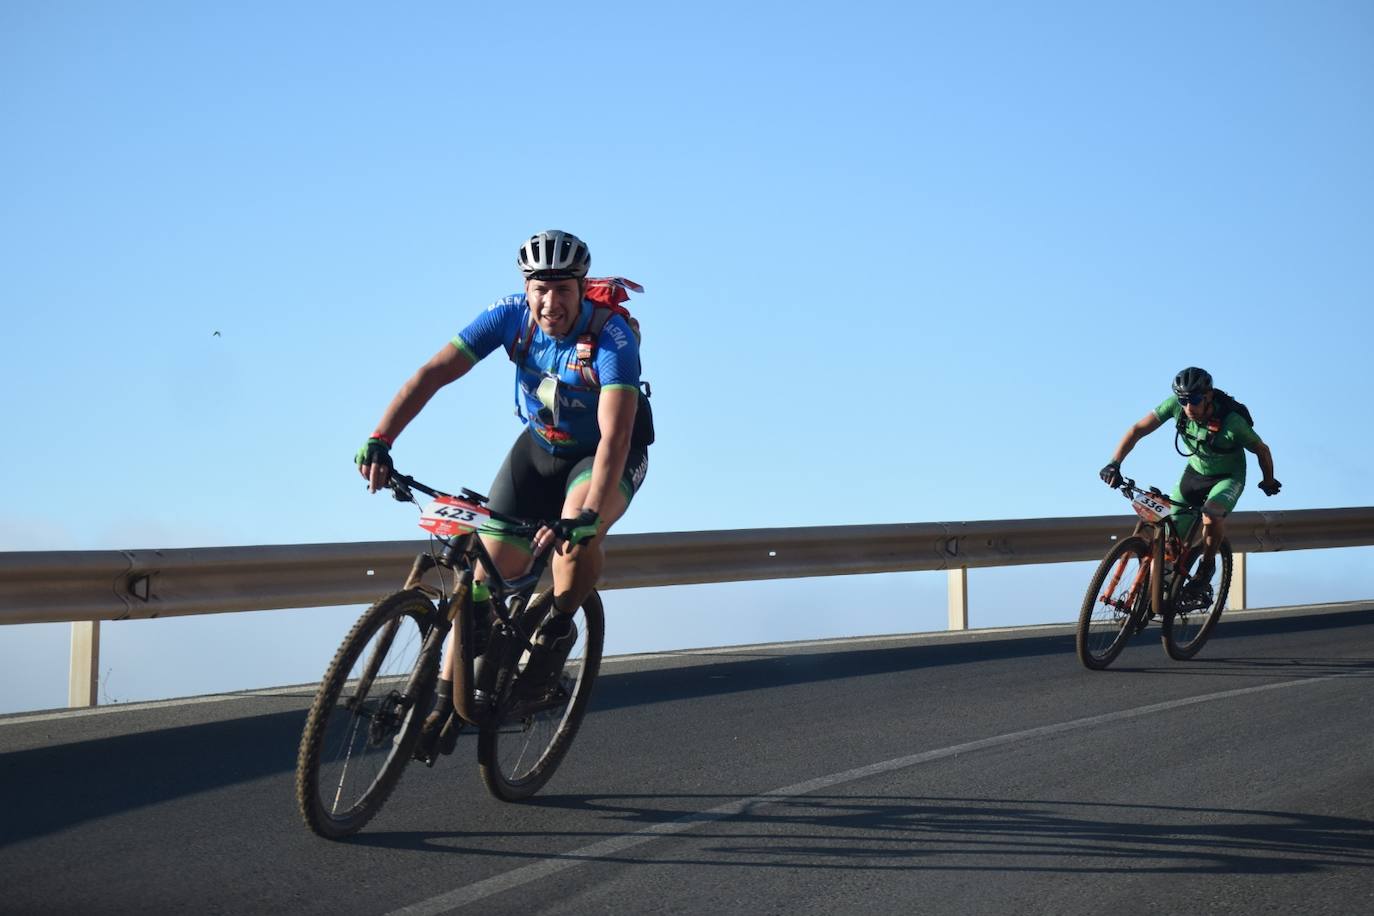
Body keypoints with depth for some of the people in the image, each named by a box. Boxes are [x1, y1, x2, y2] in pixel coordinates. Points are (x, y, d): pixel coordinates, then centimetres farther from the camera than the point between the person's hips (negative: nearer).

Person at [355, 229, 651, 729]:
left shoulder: (612, 337, -31)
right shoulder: (511, 315, -21)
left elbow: (615, 435, -41)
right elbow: (432, 373, -24)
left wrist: (588, 514, -54)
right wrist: (379, 441, -36)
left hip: (606, 453, -3)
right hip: (540, 446, 4)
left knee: (578, 532, -35)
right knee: (488, 570, -4)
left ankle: (557, 630, -7)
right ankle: (445, 697, 8)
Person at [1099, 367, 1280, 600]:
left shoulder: (1232, 423, -32)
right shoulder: (1176, 405, -25)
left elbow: (1261, 449, -14)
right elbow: (1138, 430, -22)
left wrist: (1269, 482, 2)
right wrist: (1114, 463, -34)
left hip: (1228, 477, -4)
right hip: (1195, 472, 4)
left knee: (1212, 514, -34)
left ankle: (1207, 566, -9)